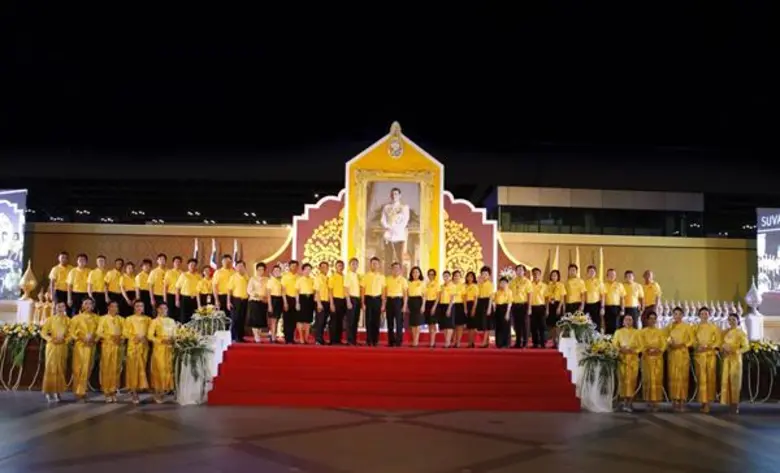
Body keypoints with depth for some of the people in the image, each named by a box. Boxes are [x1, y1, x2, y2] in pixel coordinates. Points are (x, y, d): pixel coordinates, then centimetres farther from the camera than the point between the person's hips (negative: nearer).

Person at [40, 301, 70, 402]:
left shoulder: (68, 320, 4)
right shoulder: (50, 319, 0)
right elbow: (43, 333, -1)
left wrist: (64, 340, -14)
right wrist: (51, 339, -14)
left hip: (63, 347, 2)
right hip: (52, 346, -2)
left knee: (61, 369, 5)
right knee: (51, 368, -3)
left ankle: (58, 391, 12)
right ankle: (50, 392, 0)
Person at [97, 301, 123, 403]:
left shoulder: (120, 319, 11)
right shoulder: (103, 318, 3)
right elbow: (99, 332, -4)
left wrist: (120, 338, -11)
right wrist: (110, 337, -16)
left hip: (118, 346, 2)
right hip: (107, 346, -2)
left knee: (116, 369, 2)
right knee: (106, 369, -3)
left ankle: (113, 391, 8)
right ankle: (107, 392, 1)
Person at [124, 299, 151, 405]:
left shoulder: (148, 319, 10)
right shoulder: (129, 319, 4)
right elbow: (125, 333, -2)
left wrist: (145, 337, -10)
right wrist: (135, 337, -15)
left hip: (144, 346, 3)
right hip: (133, 346, -3)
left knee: (141, 368, 1)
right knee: (133, 368, -5)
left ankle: (138, 388, 9)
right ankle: (133, 392, -3)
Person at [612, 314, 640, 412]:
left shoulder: (636, 332, 12)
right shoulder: (618, 332, 13)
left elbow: (640, 346, 4)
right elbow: (614, 344, 4)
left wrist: (633, 350, -12)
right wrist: (621, 349, -13)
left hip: (633, 359, 0)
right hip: (622, 359, 0)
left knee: (632, 380, -5)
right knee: (622, 380, -6)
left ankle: (629, 403, -4)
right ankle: (623, 402, -3)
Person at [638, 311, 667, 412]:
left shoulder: (660, 332, 14)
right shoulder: (642, 332, 9)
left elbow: (664, 344, 5)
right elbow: (641, 344, 0)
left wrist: (659, 350, -13)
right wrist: (647, 350, -16)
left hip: (658, 357, 2)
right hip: (647, 357, -2)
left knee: (657, 379, -3)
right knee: (648, 379, -5)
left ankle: (656, 401, -2)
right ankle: (649, 401, -4)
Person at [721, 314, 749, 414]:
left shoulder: (740, 333, -3)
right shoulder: (725, 332, 11)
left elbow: (746, 347, -9)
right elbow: (722, 344, 14)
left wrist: (734, 351, -19)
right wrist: (722, 351, -6)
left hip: (735, 359, -4)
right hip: (726, 359, 4)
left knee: (735, 381, -3)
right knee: (726, 381, 0)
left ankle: (735, 404, 1)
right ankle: (729, 403, 5)